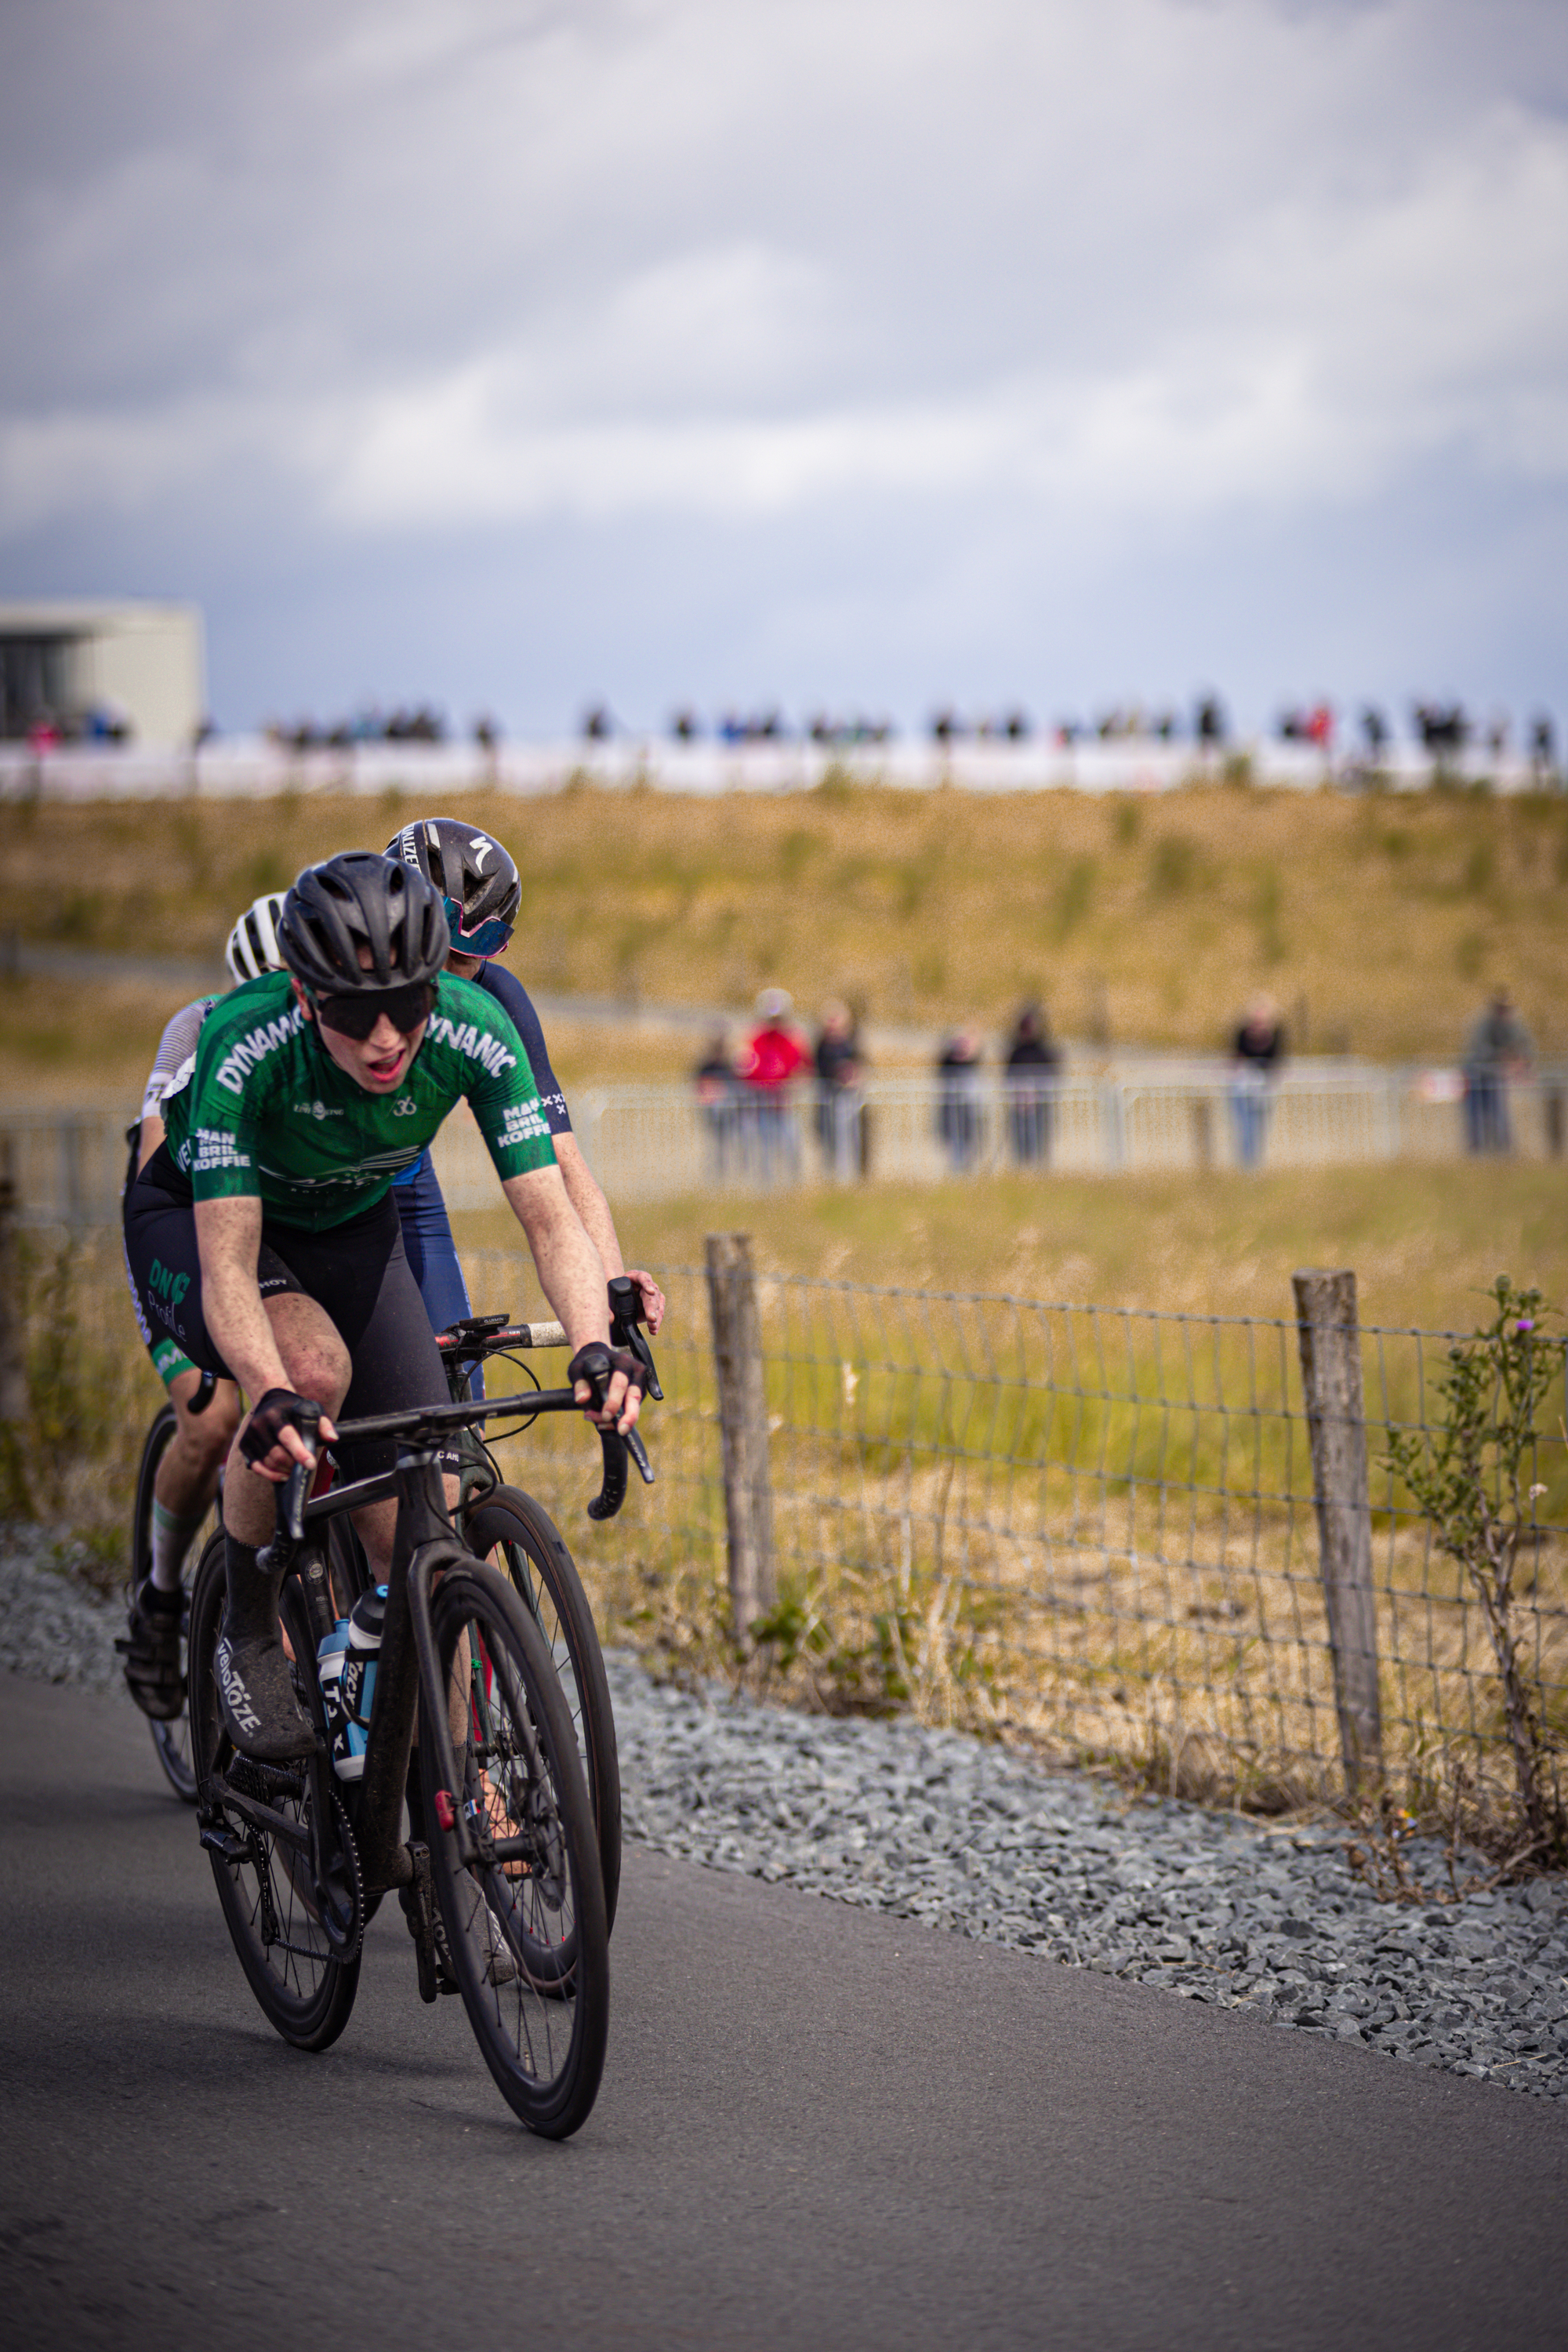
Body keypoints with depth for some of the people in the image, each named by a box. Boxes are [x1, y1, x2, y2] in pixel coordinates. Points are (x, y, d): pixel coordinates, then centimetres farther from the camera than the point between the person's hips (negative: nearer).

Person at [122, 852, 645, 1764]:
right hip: (193, 1219, -3)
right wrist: (275, 1398, -59)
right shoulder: (245, 1045, -38)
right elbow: (227, 1264, -41)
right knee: (313, 1367, -36)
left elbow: (550, 1216, -30)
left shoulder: (475, 1033, -30)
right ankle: (248, 1622, -13)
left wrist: (597, 1344, -49)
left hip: (348, 1226, 3)